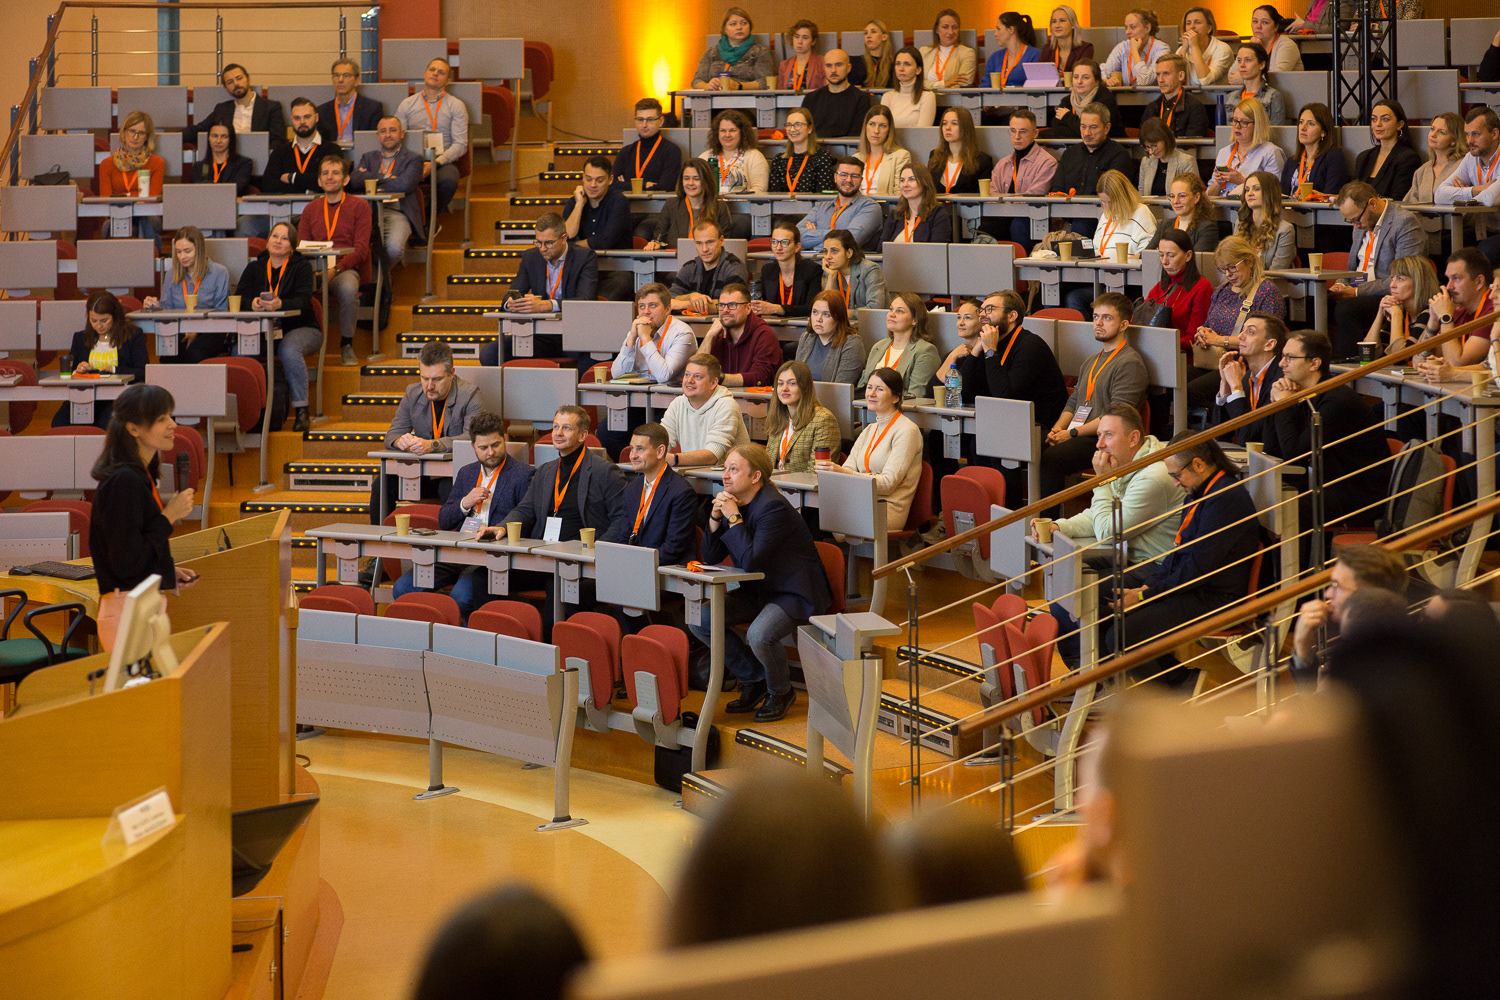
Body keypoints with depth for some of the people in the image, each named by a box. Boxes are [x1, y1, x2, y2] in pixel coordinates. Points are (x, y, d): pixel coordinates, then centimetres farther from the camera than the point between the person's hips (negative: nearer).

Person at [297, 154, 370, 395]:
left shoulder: (359, 206, 7)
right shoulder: (311, 209, 19)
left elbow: (360, 249, -3)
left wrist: (336, 269, -20)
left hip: (345, 269, -2)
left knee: (348, 288, -39)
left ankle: (346, 344, -17)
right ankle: (310, 341, -15)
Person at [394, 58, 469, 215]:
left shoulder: (456, 106, 9)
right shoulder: (407, 105, 16)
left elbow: (460, 145, 0)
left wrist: (435, 163, -16)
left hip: (443, 161, -1)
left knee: (448, 181, -37)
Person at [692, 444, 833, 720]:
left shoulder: (773, 507, -23)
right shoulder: (732, 502, 3)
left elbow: (751, 562, -30)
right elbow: (711, 558, 4)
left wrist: (733, 518, -24)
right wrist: (715, 518, -10)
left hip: (795, 593, -9)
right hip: (759, 591, 9)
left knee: (759, 635, -35)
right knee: (699, 619, -7)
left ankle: (781, 692, -2)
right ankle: (754, 680, 10)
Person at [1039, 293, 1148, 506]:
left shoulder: (1130, 362, -4)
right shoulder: (1091, 362, 26)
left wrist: (1073, 433, -15)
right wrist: (1057, 429, 3)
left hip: (1103, 440, -8)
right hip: (1080, 436, 8)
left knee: (1050, 458, -32)